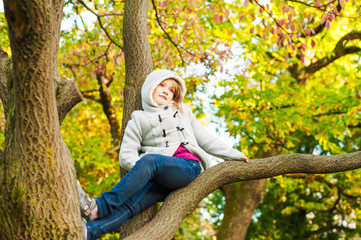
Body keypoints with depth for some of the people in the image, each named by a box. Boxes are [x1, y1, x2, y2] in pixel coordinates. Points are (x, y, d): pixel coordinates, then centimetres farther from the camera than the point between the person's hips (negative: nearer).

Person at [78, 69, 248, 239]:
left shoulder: (183, 111, 32)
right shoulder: (139, 120, 22)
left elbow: (205, 139, 30)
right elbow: (126, 155, 9)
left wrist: (233, 154, 21)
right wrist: (140, 168, -12)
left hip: (188, 167, -1)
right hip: (161, 179, 1)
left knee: (148, 160, -33)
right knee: (130, 203, -29)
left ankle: (98, 207, -46)